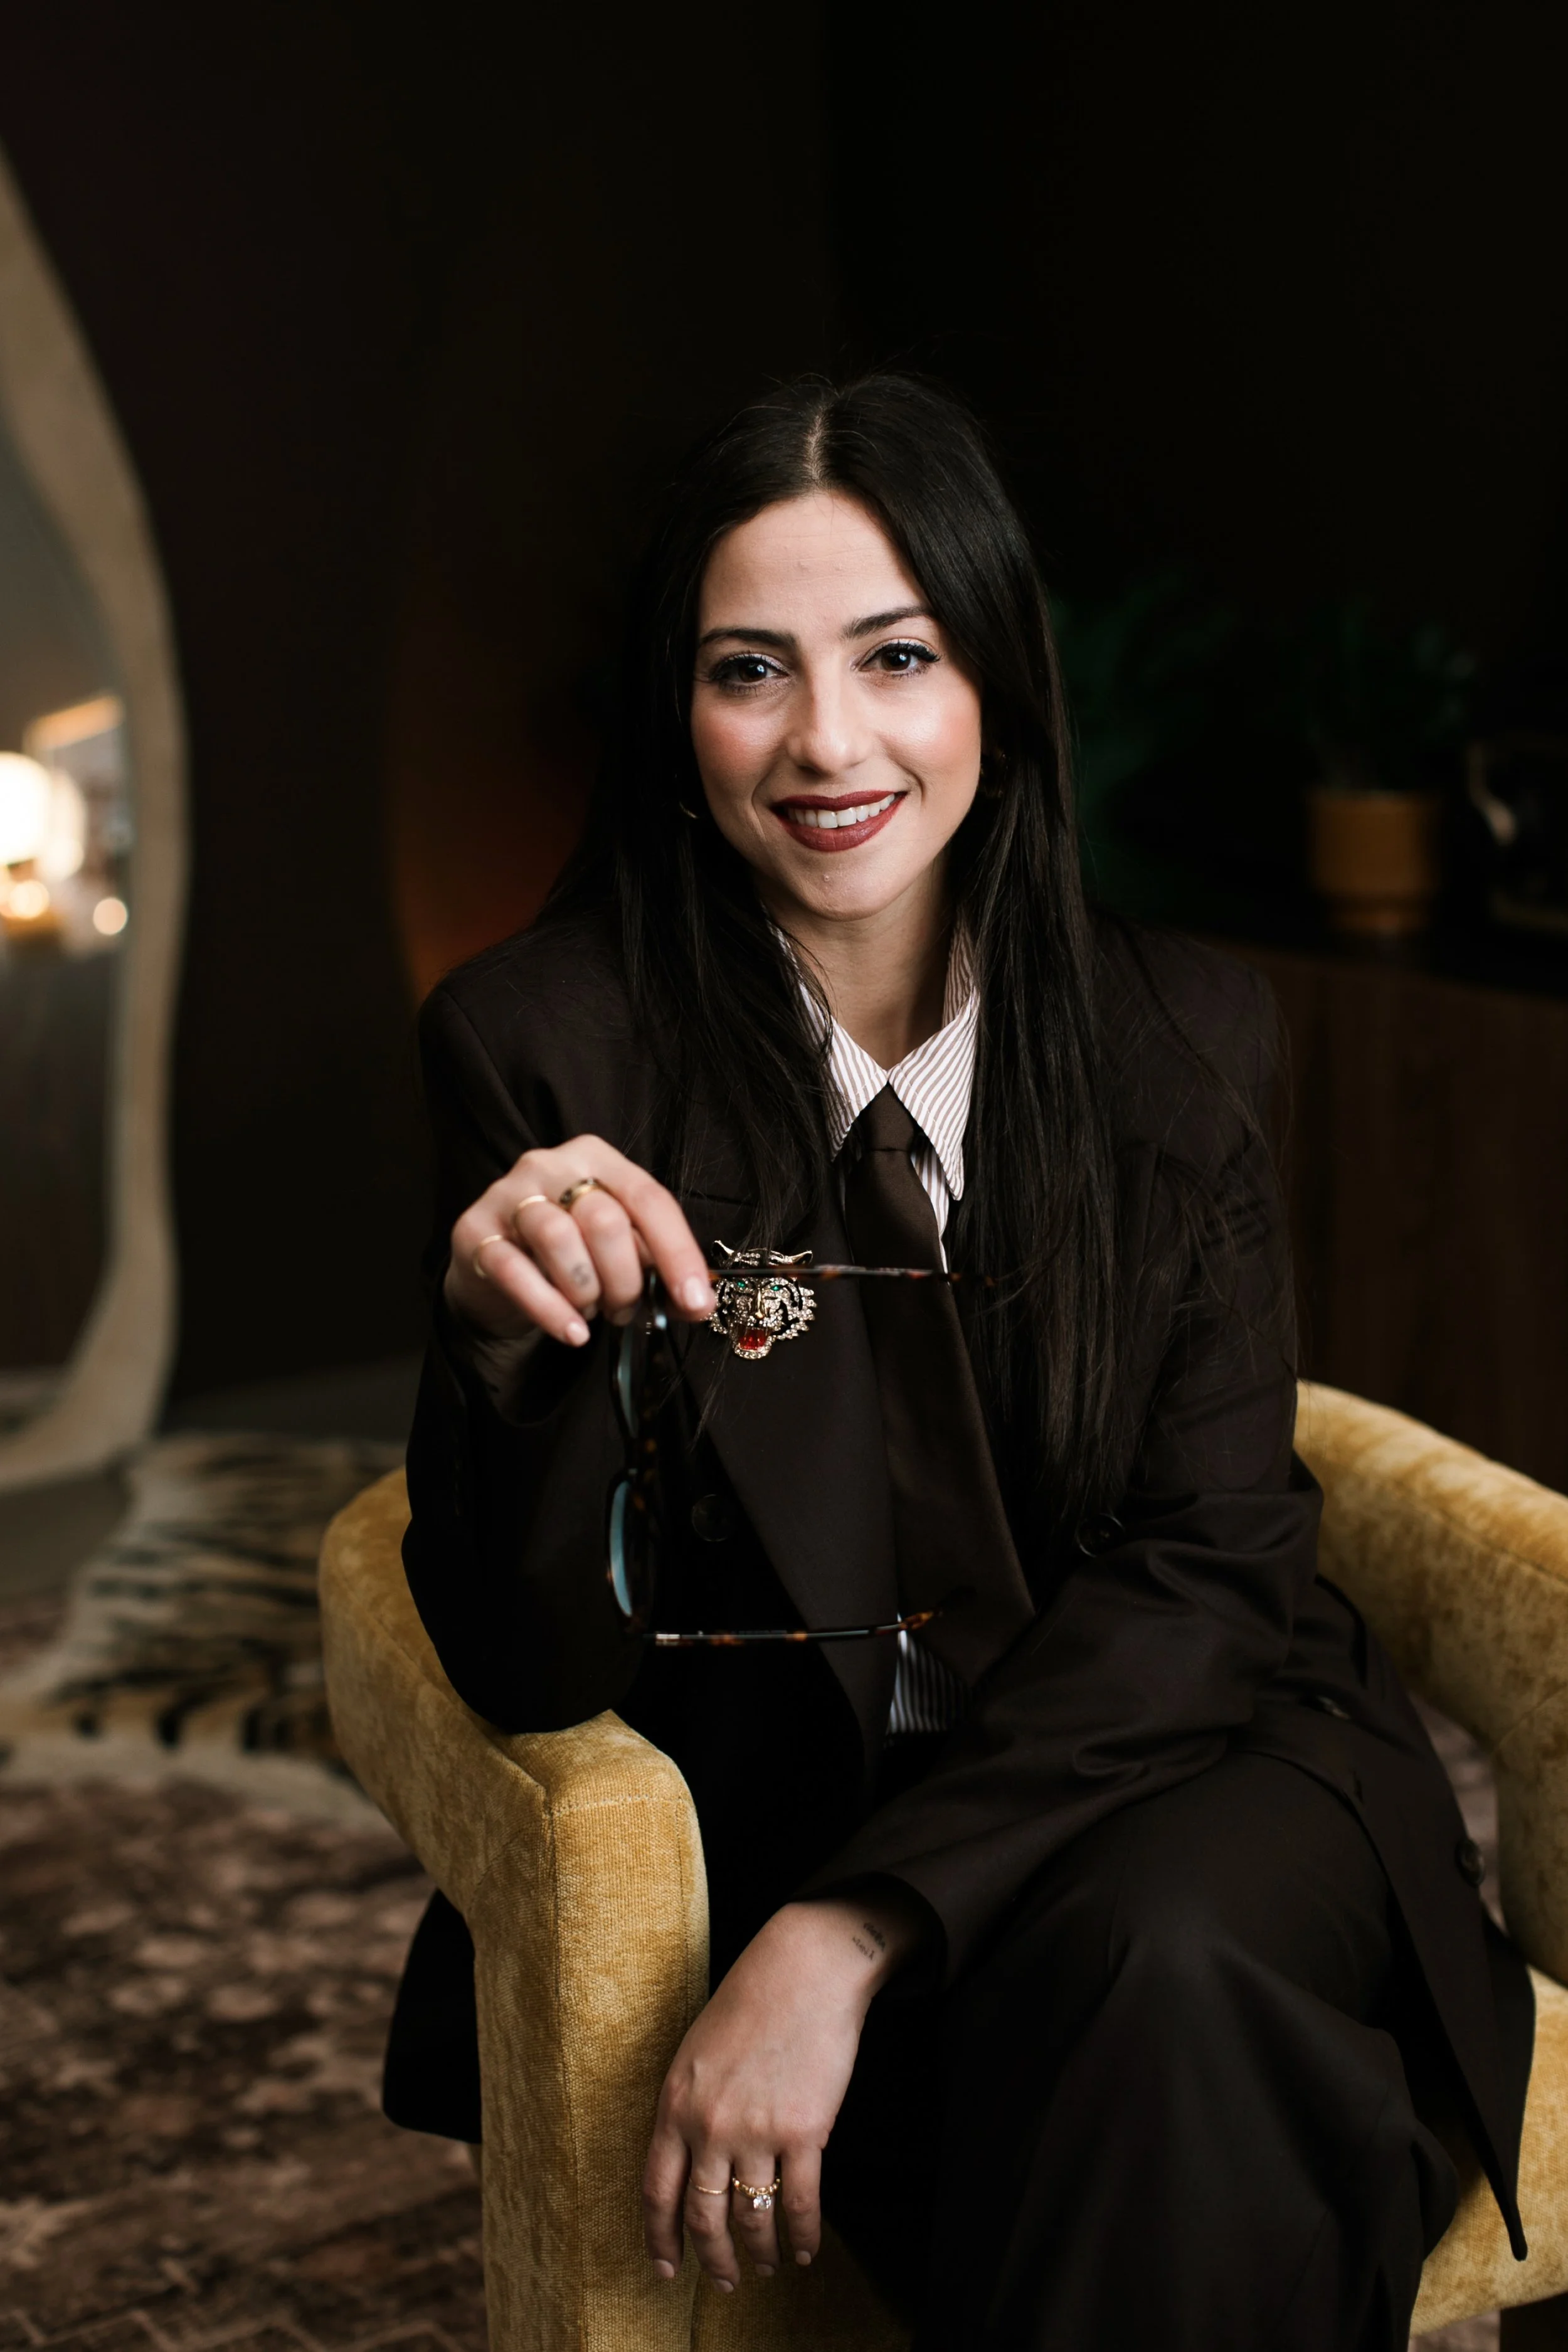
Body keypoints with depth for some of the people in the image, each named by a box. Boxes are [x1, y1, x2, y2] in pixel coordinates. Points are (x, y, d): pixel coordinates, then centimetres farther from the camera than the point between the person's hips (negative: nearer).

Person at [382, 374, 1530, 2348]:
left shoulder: (1180, 1037, -1)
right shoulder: (542, 1045, -7)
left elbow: (1205, 1564, -6)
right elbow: (529, 1668, -8)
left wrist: (853, 1931, -21)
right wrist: (509, 1333, -31)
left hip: (1169, 1757, 2)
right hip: (775, 1808, -1)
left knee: (1145, 1970, -33)